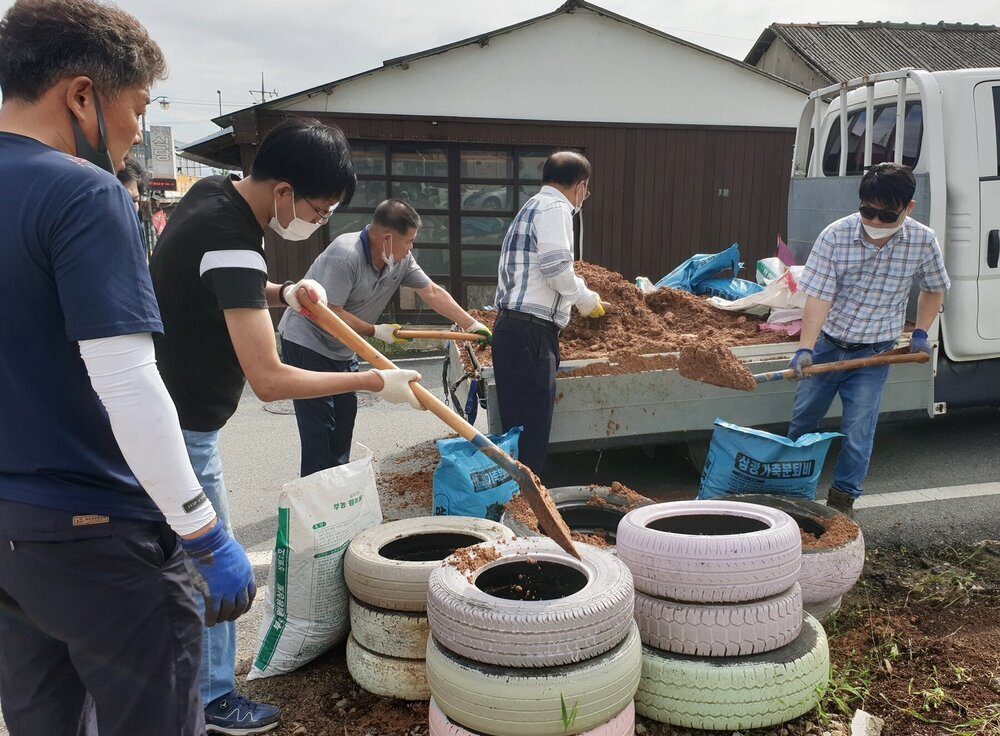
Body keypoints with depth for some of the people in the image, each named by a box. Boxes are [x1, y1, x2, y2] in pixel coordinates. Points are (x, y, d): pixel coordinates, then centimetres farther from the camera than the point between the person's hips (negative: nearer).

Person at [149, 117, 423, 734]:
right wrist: (374, 382, -25)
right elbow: (269, 380, -32)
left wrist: (282, 294, 0)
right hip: (182, 429, -10)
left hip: (168, 417, 10)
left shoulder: (211, 193, 1)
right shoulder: (231, 241, -28)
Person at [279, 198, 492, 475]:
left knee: (344, 416, 13)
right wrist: (376, 332, -20)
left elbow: (432, 292, 1)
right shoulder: (345, 256, -29)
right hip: (306, 343, -8)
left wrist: (472, 325, -3)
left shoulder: (400, 260, -4)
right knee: (319, 426, -10)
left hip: (342, 349, 9)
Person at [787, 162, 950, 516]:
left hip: (874, 353, 0)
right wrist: (804, 348, -30)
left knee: (858, 431, -1)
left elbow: (934, 289, 8)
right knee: (802, 419, 14)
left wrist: (921, 332, 0)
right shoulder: (835, 236, -19)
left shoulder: (923, 242, -12)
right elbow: (819, 297, -21)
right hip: (827, 344, 1)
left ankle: (843, 497, 19)